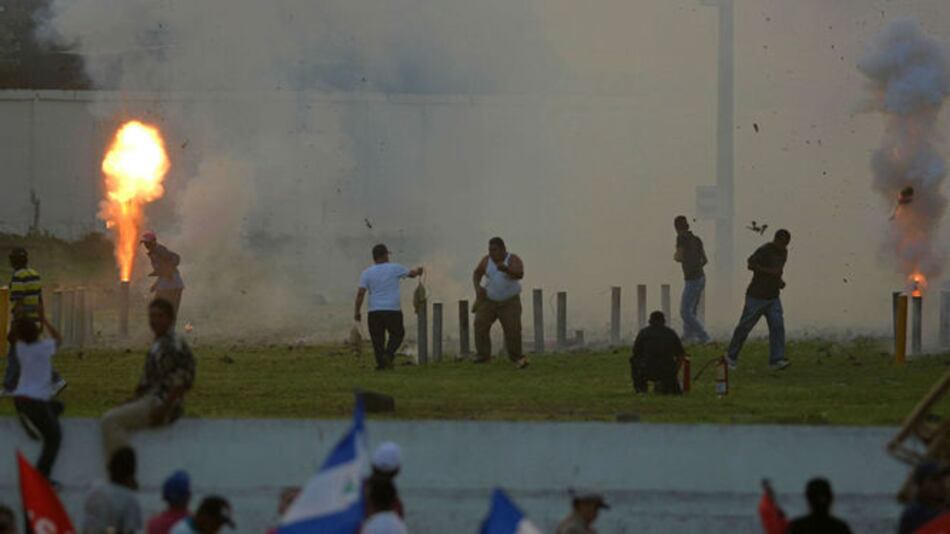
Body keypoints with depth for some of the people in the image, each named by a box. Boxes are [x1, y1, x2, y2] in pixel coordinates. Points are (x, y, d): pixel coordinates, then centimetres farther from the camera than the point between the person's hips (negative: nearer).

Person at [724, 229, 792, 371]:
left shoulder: (783, 252, 10)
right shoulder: (764, 250, -16)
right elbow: (751, 264, -28)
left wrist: (780, 280, 8)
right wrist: (770, 271, -31)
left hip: (773, 298, 6)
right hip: (757, 297, -6)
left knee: (777, 326, -11)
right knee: (745, 327, 2)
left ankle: (776, 360, -16)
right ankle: (732, 356, 19)